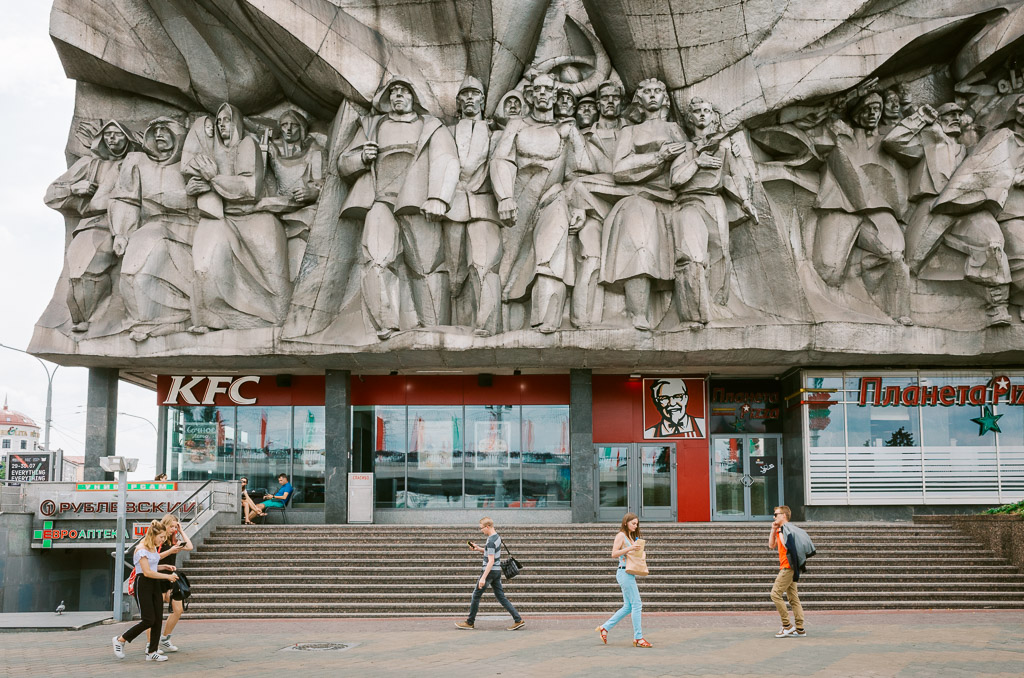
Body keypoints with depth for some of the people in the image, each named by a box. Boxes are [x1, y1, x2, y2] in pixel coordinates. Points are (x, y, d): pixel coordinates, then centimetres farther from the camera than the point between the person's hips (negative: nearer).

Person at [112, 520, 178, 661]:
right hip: (143, 585, -9)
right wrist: (167, 576, -16)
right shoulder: (141, 549, -16)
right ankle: (120, 640, 9)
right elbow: (147, 572, -21)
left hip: (154, 585, 9)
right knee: (149, 620, -9)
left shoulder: (154, 547, 12)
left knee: (158, 619, 3)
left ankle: (152, 652, 9)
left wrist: (164, 567, 8)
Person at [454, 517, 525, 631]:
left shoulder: (491, 541, -20)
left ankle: (469, 622, 13)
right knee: (501, 597, 9)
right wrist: (478, 548, 13)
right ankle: (518, 620, 2)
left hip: (490, 571, -9)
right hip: (497, 571, 9)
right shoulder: (497, 537, 10)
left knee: (476, 595, 4)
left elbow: (491, 561, -24)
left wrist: (483, 578, -25)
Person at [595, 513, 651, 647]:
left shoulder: (631, 537, 20)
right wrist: (629, 548, -21)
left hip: (629, 574, 9)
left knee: (628, 606, 10)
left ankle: (605, 628, 16)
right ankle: (638, 637, -7)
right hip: (624, 572, -9)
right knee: (636, 604, -10)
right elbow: (614, 554, -15)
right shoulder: (621, 535, -6)